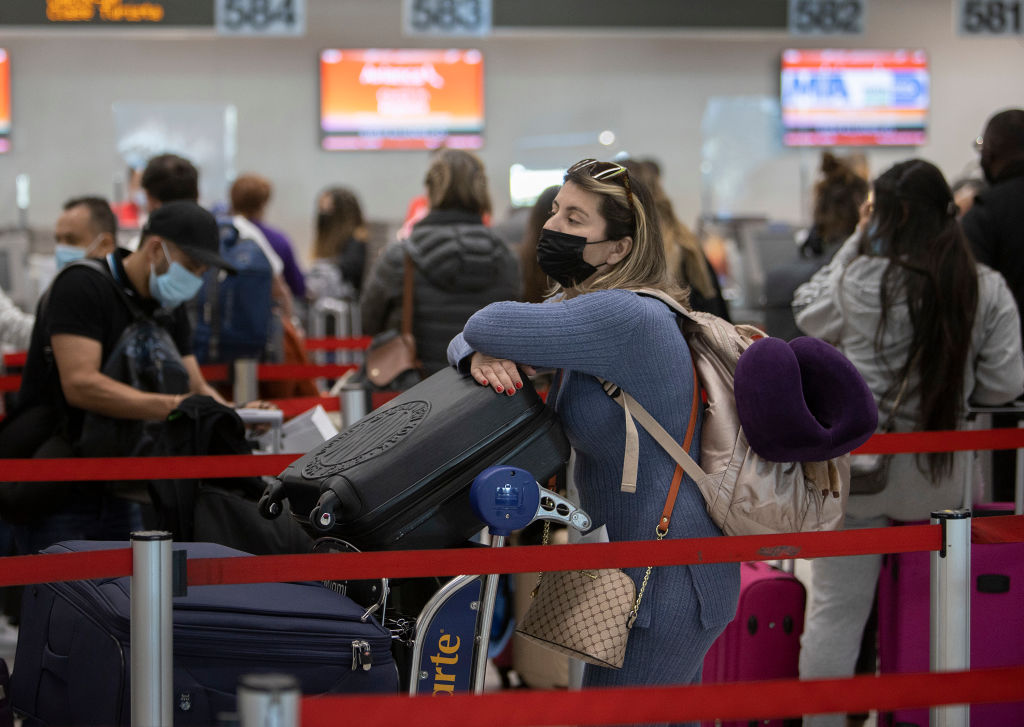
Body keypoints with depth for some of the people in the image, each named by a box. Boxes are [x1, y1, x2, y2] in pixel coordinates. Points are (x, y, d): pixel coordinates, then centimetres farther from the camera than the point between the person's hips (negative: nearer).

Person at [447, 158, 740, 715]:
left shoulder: (622, 316, -24)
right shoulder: (578, 304, 9)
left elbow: (489, 326, -29)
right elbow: (468, 340, 10)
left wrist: (490, 342, -4)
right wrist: (480, 358, -15)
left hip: (669, 580, -10)